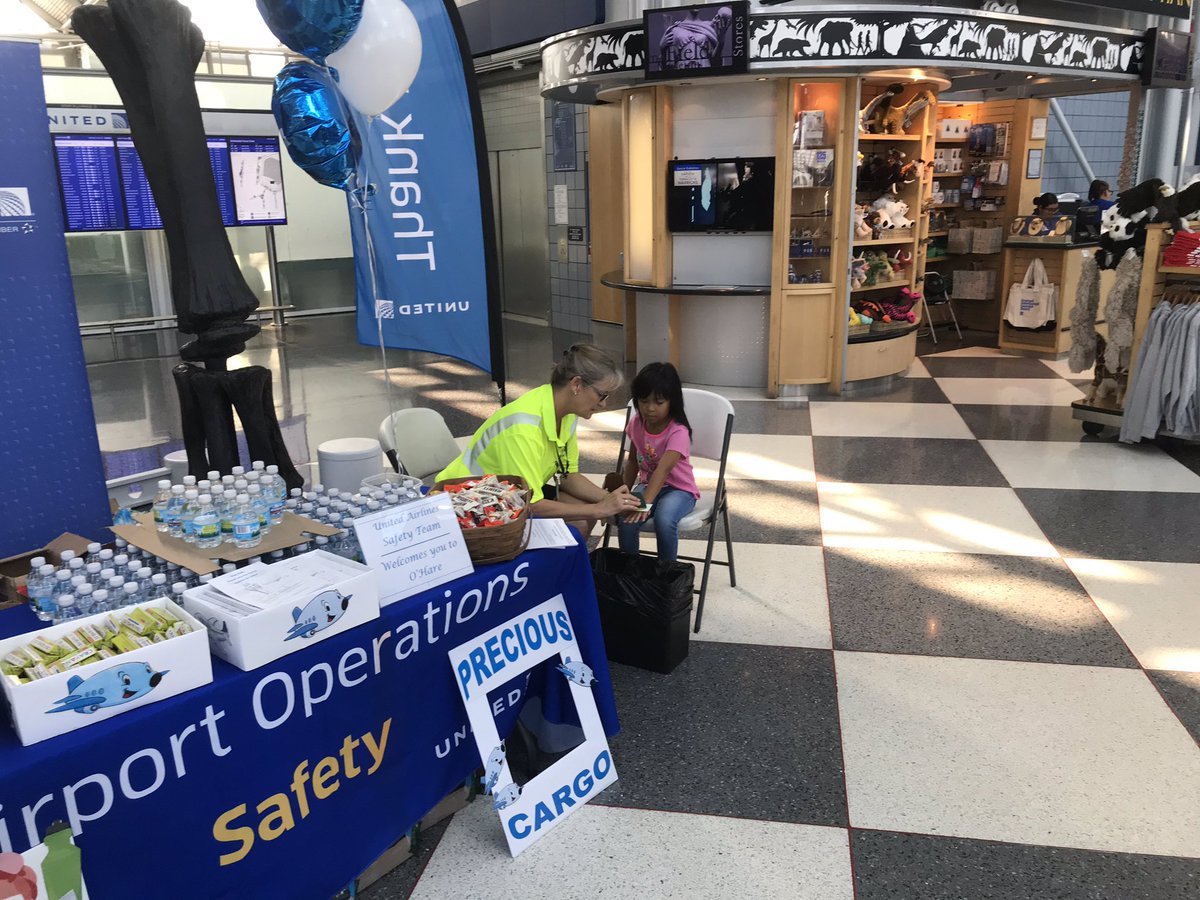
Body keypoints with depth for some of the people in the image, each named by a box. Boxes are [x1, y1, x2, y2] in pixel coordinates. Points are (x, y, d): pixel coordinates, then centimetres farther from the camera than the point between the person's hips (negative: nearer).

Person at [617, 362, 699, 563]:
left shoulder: (678, 432, -23)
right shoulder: (636, 424, -5)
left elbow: (662, 470, -37)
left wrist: (645, 503, -49)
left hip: (679, 489, -4)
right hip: (647, 485, 5)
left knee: (664, 520, -36)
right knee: (626, 520, -26)